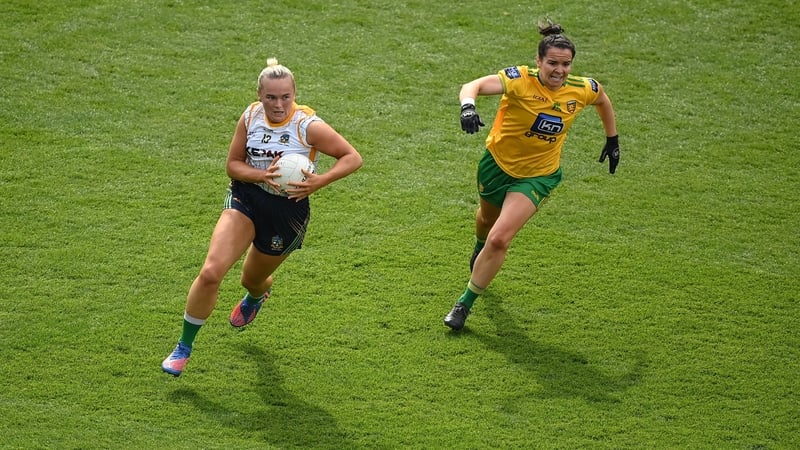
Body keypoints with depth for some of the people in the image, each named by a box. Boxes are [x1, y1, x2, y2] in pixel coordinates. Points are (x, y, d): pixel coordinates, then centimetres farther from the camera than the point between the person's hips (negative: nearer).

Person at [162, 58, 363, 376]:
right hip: (245, 200, 1)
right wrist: (261, 175, -22)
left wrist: (320, 181, -28)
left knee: (252, 280, 20)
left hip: (288, 211, -1)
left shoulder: (309, 126, -18)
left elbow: (353, 158, -13)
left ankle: (256, 295, 63)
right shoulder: (250, 117, -8)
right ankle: (184, 347, -2)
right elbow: (232, 164, -1)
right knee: (211, 272, -19)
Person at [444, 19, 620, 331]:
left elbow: (603, 101, 10)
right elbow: (473, 86, -41)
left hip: (538, 176, 0)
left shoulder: (582, 89, -15)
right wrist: (467, 105, -63)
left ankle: (465, 304, 1)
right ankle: (480, 247, 69)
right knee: (487, 219, 29)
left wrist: (612, 140, 16)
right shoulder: (520, 79, -26)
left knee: (499, 239, -17)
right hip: (498, 163, 0)